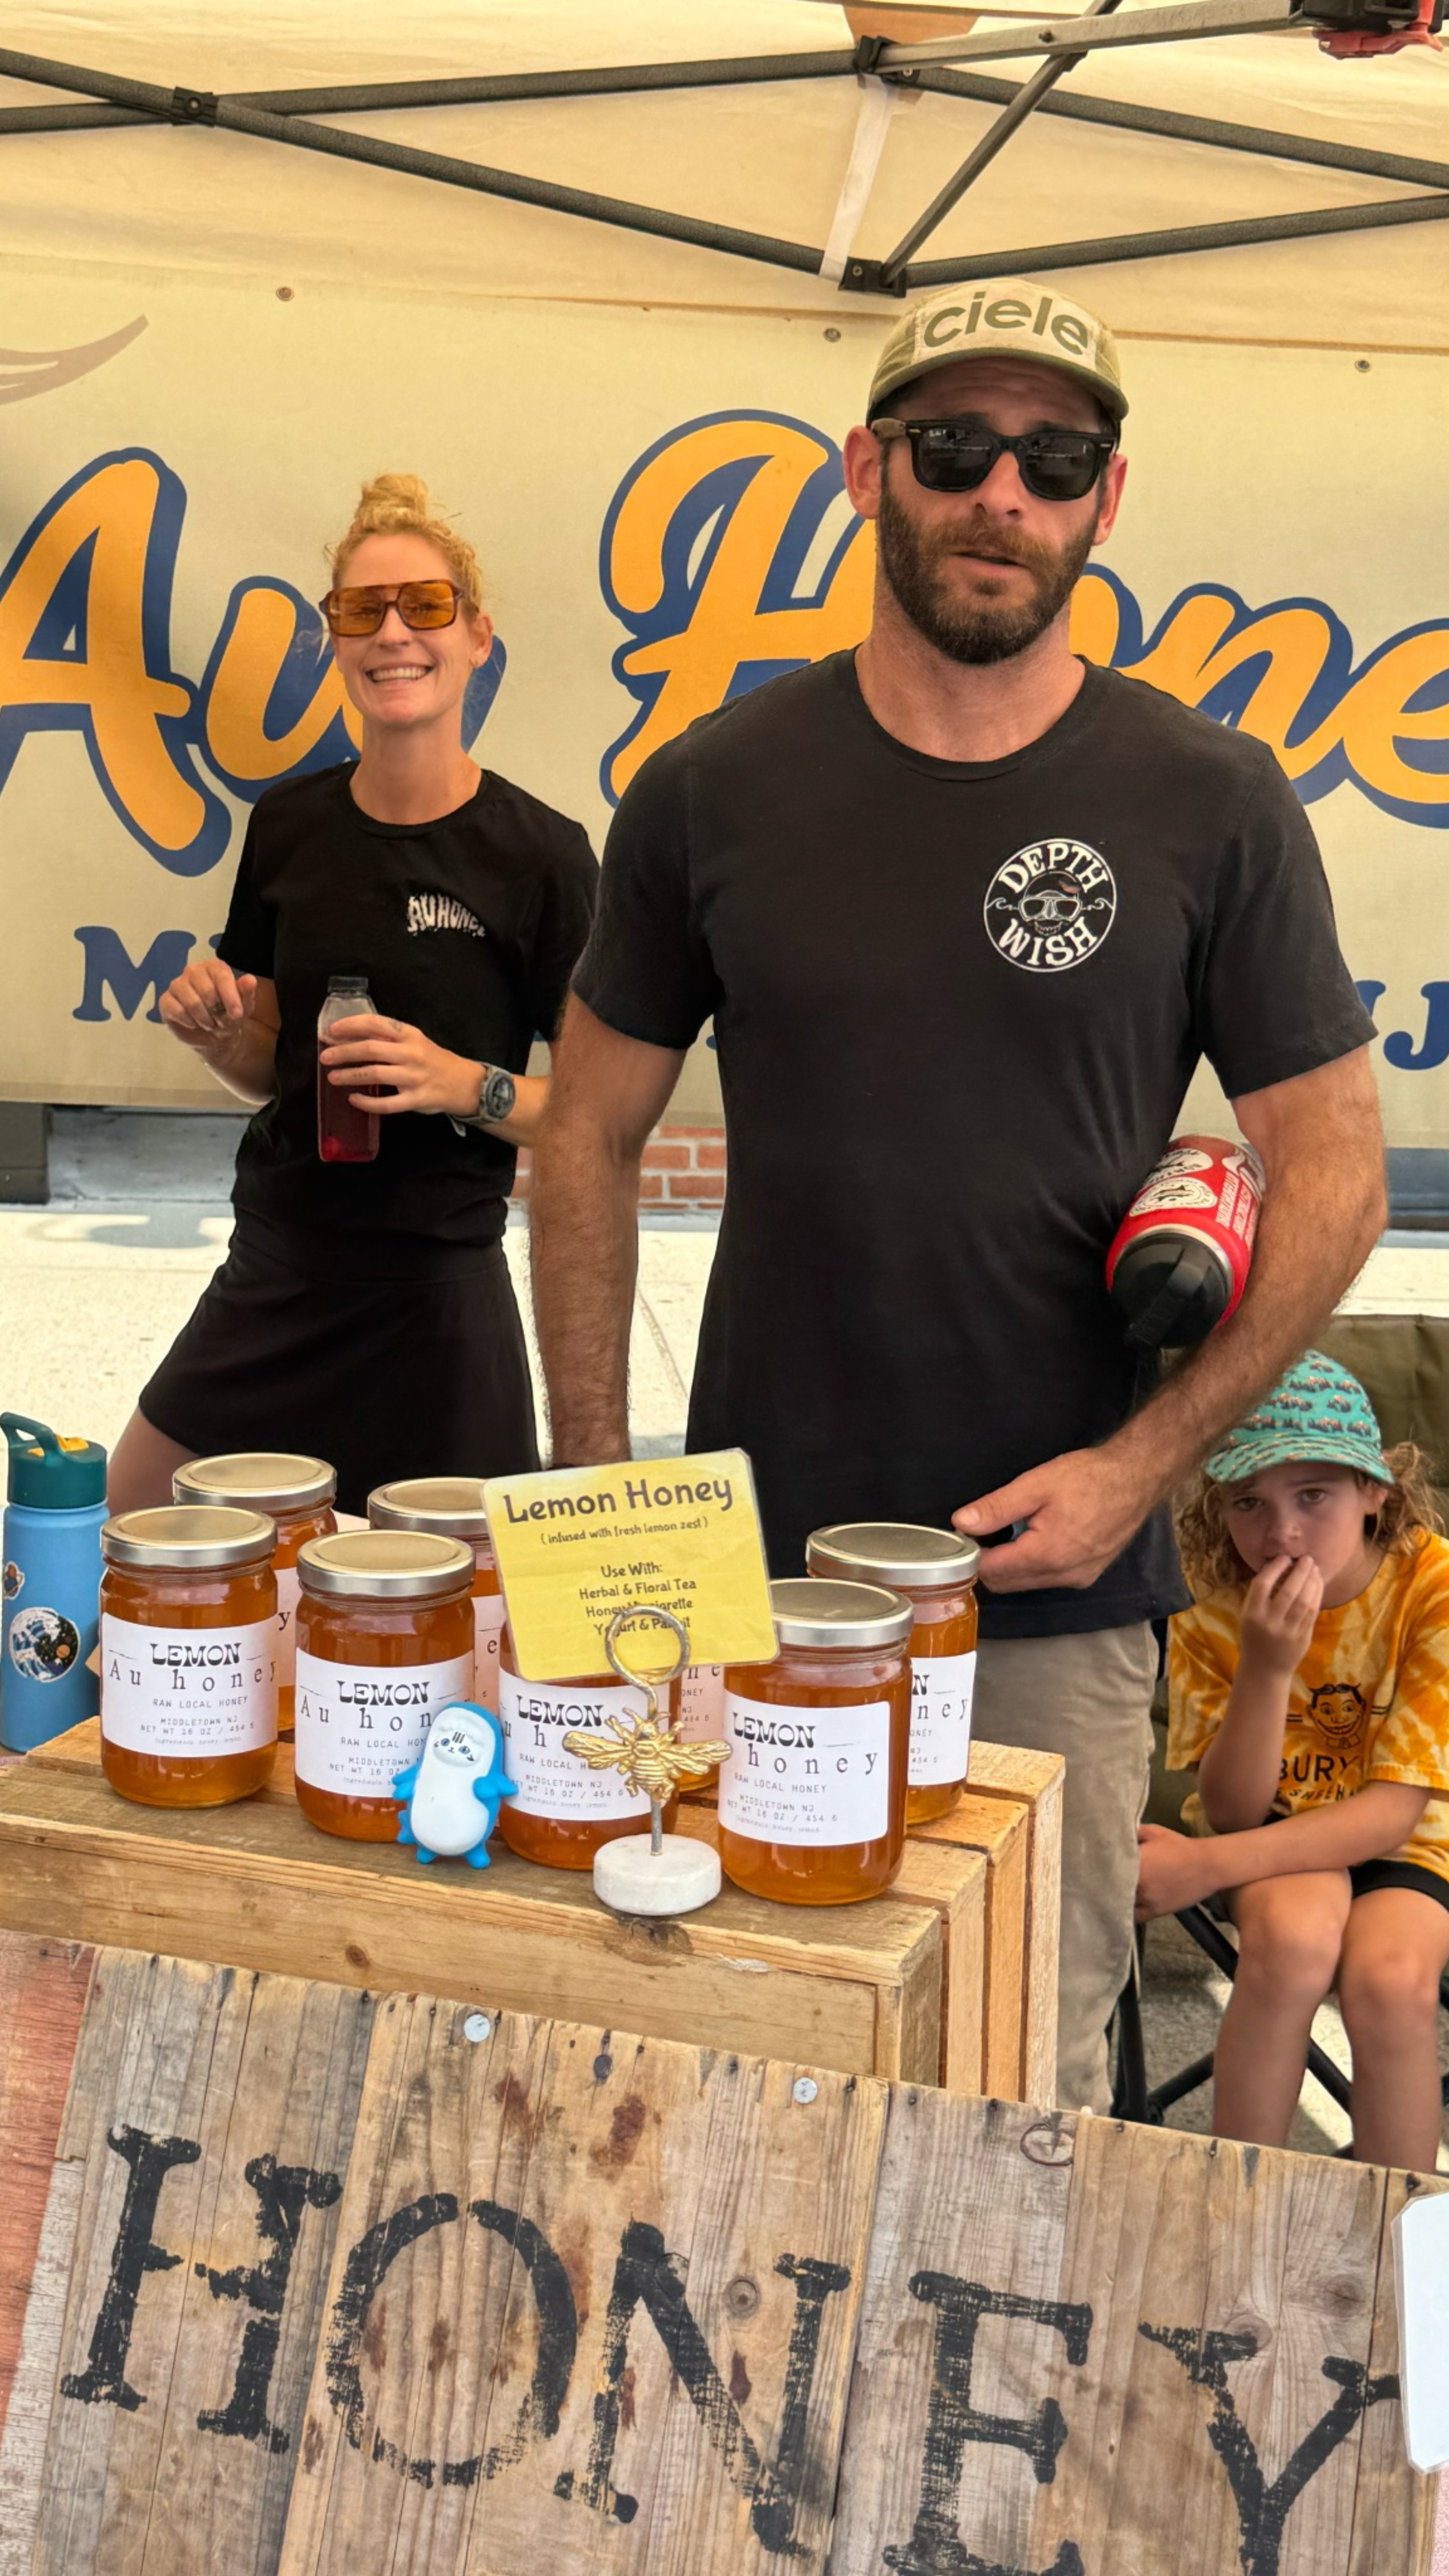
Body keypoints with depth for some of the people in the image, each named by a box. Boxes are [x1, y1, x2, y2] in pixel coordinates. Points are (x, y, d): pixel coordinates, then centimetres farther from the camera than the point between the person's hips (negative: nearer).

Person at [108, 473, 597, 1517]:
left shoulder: (540, 853, -9)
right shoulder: (290, 825, 5)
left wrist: (470, 1084, -25)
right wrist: (218, 1032, -7)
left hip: (434, 1291, -5)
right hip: (270, 1275, 5)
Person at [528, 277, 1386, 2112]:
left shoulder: (1209, 806, -3)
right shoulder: (720, 789, 0)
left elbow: (1333, 1170, 0)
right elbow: (590, 1139, 6)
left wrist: (1140, 1461, -9)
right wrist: (594, 1488, 1)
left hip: (1058, 1585, -1)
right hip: (749, 1561, 2)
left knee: (1032, 2085, 10)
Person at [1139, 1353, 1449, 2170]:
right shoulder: (1212, 1594, -15)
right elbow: (1232, 1811, -15)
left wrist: (1207, 1865, -31)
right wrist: (1266, 1667, -33)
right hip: (1271, 1823, 1)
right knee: (1294, 1935, -32)